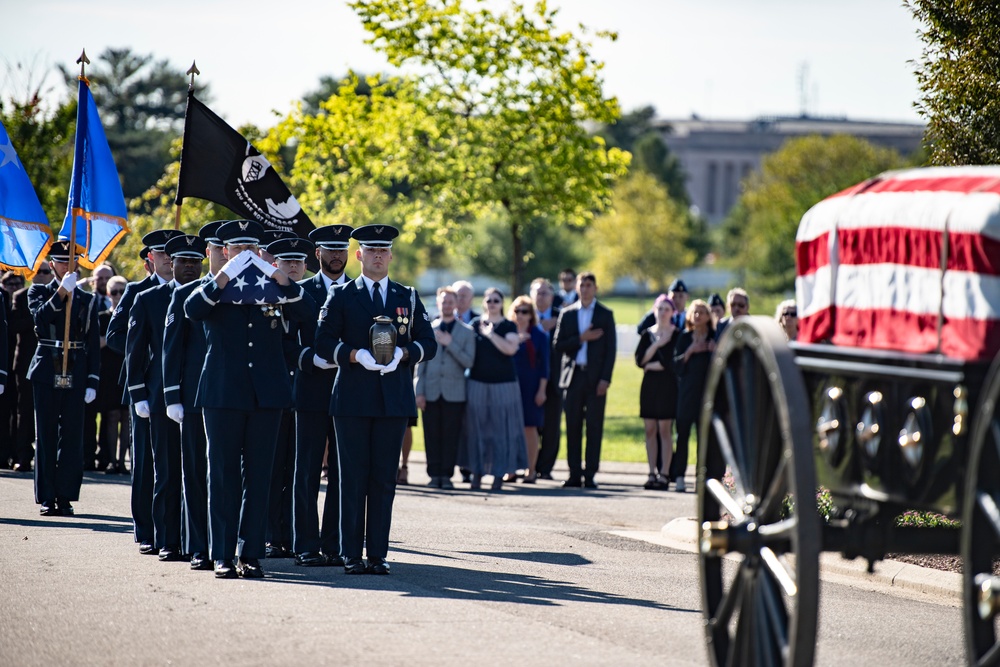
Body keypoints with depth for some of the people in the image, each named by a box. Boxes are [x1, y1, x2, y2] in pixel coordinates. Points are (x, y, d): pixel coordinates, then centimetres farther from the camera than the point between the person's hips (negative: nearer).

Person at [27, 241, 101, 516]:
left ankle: (66, 497, 4)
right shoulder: (39, 292, 7)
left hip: (76, 375, 1)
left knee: (72, 436, 0)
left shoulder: (86, 300, 10)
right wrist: (62, 292, -24)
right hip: (46, 373, -1)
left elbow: (93, 344, 8)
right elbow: (40, 317, -15)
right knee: (46, 436, 1)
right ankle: (47, 498, 4)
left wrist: (92, 382, 0)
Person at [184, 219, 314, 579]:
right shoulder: (212, 288, 6)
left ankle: (250, 554, 7)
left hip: (266, 395, 2)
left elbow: (306, 312, -6)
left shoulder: (272, 286, 10)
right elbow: (192, 310, -16)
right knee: (223, 475, 1)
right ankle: (222, 555, 3)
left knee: (258, 475, 3)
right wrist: (222, 279, -28)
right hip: (223, 394, -2)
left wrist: (282, 279, -21)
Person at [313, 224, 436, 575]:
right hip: (352, 400, -2)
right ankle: (352, 555, 3)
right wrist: (356, 355, -16)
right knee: (353, 478, -1)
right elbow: (324, 342, 0)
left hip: (394, 400, 2)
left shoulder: (408, 298, 12)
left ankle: (378, 553, 5)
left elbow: (428, 343, 8)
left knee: (384, 479, 1)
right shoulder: (340, 296, 7)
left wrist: (403, 354, -11)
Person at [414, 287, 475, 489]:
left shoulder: (466, 332, 7)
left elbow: (469, 362, -2)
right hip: (431, 392, 1)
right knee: (432, 435, -1)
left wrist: (450, 344, -12)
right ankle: (434, 475, 5)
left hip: (454, 393, -1)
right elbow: (421, 362, 11)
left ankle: (447, 475, 3)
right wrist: (419, 391, 3)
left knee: (451, 437, -3)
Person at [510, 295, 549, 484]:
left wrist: (542, 389, -6)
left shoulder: (539, 336, 2)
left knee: (530, 427, 1)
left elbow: (544, 364, -1)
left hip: (530, 387, -2)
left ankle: (531, 470, 7)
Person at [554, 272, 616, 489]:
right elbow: (559, 345, 4)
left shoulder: (605, 314, 6)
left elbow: (611, 348, 1)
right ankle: (574, 474, 5)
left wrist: (605, 378, -8)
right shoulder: (567, 314, 11)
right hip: (573, 376, 2)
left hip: (595, 378, -2)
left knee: (594, 428, -3)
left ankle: (590, 475, 0)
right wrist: (581, 338, -11)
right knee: (573, 427, 1)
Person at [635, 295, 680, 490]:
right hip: (649, 386, 4)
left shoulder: (676, 335, -1)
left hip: (667, 385, -4)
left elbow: (672, 362, -10)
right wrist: (657, 344, -8)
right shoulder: (647, 334, 12)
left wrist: (650, 366, -2)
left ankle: (664, 474, -5)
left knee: (664, 430, -6)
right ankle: (652, 473, 6)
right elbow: (640, 359, 1)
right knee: (650, 430, 3)